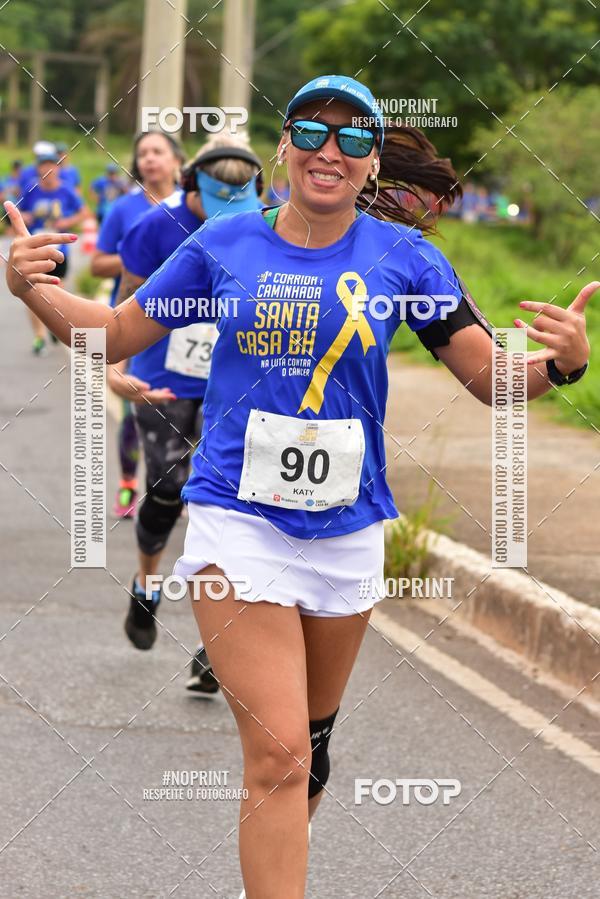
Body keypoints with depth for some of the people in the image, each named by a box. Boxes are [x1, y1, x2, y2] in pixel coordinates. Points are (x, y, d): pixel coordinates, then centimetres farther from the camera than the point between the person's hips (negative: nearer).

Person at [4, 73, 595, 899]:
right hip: (238, 521, -3)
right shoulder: (225, 244, -2)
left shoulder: (403, 256, -1)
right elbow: (116, 334, 9)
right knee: (279, 752, -15)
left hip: (347, 530, 3)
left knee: (309, 744, 19)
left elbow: (489, 377, -2)